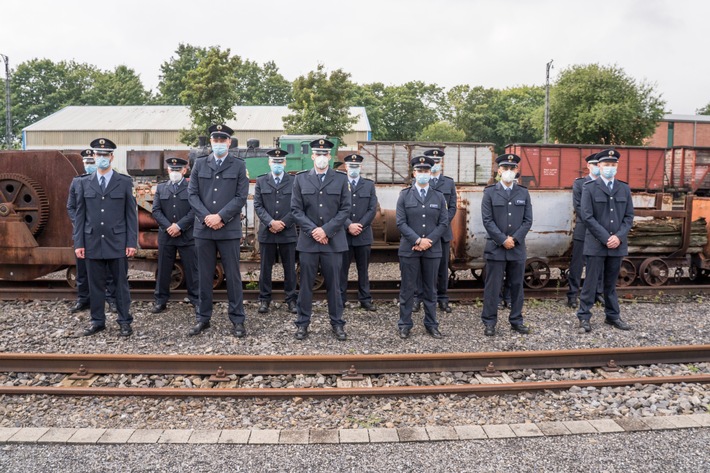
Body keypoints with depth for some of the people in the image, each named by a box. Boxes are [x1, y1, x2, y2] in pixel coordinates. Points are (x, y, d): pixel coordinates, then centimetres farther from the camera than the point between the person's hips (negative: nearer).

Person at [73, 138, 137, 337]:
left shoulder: (125, 182, 3)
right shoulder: (84, 182, 9)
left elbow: (131, 214, 1)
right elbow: (80, 215, 8)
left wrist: (132, 242, -5)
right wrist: (78, 243, 2)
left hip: (117, 242, -2)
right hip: (93, 243, 2)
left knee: (121, 283, 4)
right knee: (95, 284, 8)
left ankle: (125, 322, 12)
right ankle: (97, 321, 19)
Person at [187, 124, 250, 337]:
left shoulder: (239, 165, 4)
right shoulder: (199, 164, 10)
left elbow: (241, 197, -4)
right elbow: (192, 194, 4)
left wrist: (220, 216, -13)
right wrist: (206, 217, -9)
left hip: (229, 229, -2)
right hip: (203, 228, 2)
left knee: (233, 276, 2)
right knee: (204, 276, 9)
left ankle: (238, 320, 10)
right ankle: (203, 318, 19)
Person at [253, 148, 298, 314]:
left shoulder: (294, 181, 5)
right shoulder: (261, 181, 8)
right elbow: (258, 206, 0)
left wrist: (283, 223, -11)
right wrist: (271, 222, -13)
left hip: (288, 232, -1)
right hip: (267, 232, 1)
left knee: (290, 268, 6)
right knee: (265, 268, 7)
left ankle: (291, 299, 15)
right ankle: (264, 299, 17)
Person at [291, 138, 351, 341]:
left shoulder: (341, 178, 4)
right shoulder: (301, 178, 6)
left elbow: (345, 209, -1)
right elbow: (296, 209, 2)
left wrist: (326, 230, -10)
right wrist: (312, 230, -11)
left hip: (334, 240, 0)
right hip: (308, 240, 1)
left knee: (334, 284, 6)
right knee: (305, 283, 5)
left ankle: (337, 323, 17)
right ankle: (302, 323, 16)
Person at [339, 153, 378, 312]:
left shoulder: (369, 184, 9)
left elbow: (372, 209, 1)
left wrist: (360, 225, -10)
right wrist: (349, 225, -15)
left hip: (364, 234, 2)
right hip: (343, 234, -1)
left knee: (363, 269, 8)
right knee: (342, 269, 4)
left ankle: (365, 299, 15)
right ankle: (340, 299, 12)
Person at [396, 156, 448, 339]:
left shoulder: (439, 196, 8)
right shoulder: (404, 195, 2)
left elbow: (444, 222, 3)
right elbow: (401, 222, -5)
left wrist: (429, 241, -10)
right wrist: (418, 240, -15)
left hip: (432, 249, 2)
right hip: (409, 249, -2)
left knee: (430, 289, 10)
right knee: (407, 289, 4)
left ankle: (431, 324, 20)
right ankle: (405, 324, 13)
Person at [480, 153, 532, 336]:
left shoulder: (523, 193, 9)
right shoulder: (490, 192, 1)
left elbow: (528, 220, 4)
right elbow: (487, 220, -6)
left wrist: (514, 239, -9)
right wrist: (503, 240, -12)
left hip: (517, 247, 3)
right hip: (495, 247, -3)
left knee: (517, 286, 10)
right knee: (492, 286, 1)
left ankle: (516, 320, 21)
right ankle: (489, 322, 10)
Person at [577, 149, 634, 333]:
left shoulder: (624, 188, 10)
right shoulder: (589, 188, -2)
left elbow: (629, 216, 8)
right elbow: (587, 217, -9)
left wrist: (619, 237, -8)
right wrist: (606, 238, -13)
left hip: (618, 244, 4)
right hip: (596, 244, -4)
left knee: (611, 283, 13)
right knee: (591, 282, 0)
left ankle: (612, 316, 23)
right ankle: (584, 317, 7)